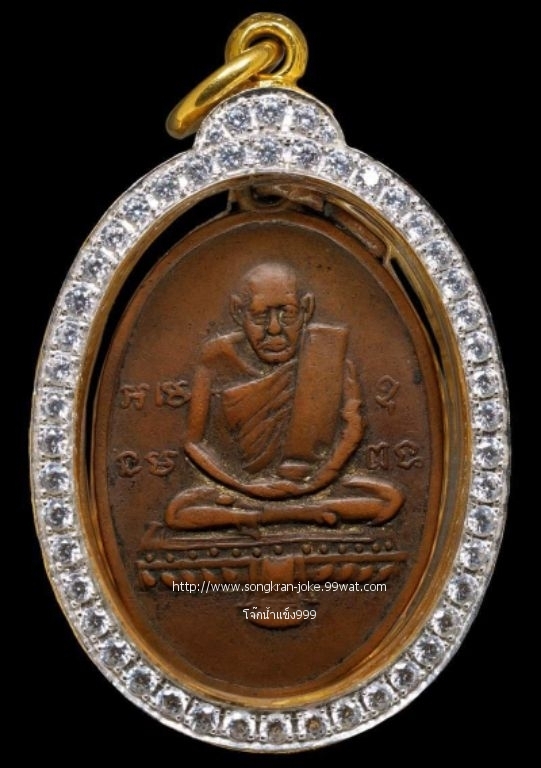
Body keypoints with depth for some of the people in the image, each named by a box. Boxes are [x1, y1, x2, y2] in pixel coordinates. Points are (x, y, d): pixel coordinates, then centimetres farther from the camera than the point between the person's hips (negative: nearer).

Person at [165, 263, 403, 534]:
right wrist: (243, 486, -15)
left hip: (315, 487, 0)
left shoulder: (328, 350, -6)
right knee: (177, 513, -25)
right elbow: (195, 440, -3)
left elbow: (351, 425, -6)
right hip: (242, 488, 0)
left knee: (390, 499, -23)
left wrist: (316, 480, -17)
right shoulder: (220, 361, -6)